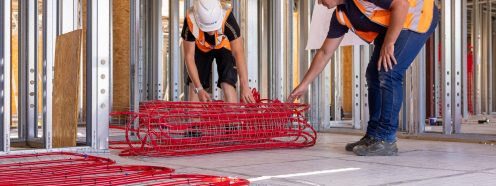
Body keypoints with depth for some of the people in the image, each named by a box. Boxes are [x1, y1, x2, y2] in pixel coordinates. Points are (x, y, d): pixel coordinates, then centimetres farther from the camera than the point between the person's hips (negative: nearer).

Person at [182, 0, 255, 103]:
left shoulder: (228, 20, -40)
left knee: (228, 85, -17)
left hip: (225, 47, -1)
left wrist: (245, 87, -43)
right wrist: (199, 89, -33)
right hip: (201, 48, 1)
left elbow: (238, 53, -38)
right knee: (194, 86, -8)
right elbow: (189, 56, -28)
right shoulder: (190, 23, -36)